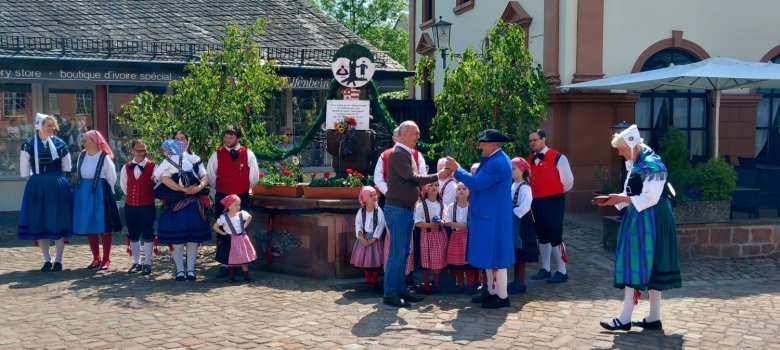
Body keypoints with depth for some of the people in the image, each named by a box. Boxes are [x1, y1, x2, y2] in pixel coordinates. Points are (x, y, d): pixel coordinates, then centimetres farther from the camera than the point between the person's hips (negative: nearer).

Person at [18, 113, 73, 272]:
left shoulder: (60, 144, 3)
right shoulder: (29, 145, 0)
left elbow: (66, 166, 12)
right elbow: (24, 169, 6)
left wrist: (58, 180, 7)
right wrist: (34, 181, 3)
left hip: (58, 187, 0)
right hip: (36, 187, 0)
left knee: (59, 221, 2)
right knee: (39, 222, 4)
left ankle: (58, 260, 10)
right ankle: (47, 260, 14)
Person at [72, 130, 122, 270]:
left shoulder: (104, 157, -11)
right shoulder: (82, 156, 6)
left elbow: (112, 178, -3)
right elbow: (79, 175, 16)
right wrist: (85, 188, 15)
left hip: (100, 194, -6)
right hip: (83, 194, 6)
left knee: (104, 227, 0)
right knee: (88, 226, 8)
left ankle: (106, 259, 8)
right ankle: (96, 258, 18)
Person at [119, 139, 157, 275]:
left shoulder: (152, 166, -5)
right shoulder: (126, 167, 6)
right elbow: (123, 184, 18)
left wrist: (151, 195, 2)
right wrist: (131, 194, 15)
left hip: (147, 206, -4)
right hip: (130, 206, 4)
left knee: (147, 235, 2)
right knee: (133, 235, 10)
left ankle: (147, 264, 9)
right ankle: (136, 263, 21)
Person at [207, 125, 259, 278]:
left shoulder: (248, 154, -1)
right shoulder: (216, 156, 1)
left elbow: (253, 178, 4)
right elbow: (211, 178, 9)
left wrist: (244, 189, 9)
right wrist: (221, 190, 13)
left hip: (242, 198, 0)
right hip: (222, 198, 0)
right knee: (223, 232, -1)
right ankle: (224, 264, 2)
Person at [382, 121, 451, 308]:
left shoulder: (407, 153, 15)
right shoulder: (398, 154, -15)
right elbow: (412, 178, -21)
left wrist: (424, 186, 1)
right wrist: (437, 176, -17)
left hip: (407, 209, 10)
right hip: (397, 209, -10)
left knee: (404, 252, 13)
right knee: (397, 253, -7)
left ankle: (400, 289, 21)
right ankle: (389, 294, -1)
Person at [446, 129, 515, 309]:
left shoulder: (498, 162, -21)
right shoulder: (493, 159, 13)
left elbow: (477, 183, -22)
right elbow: (480, 181, 17)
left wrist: (457, 169, -15)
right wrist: (458, 170, 11)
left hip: (493, 218, -11)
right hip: (488, 216, 11)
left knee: (495, 256, -3)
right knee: (489, 256, 16)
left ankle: (502, 297, 5)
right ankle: (492, 292, 25)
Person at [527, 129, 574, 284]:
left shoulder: (557, 157, -12)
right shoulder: (530, 160, 8)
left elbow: (568, 180, -6)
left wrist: (558, 192, 6)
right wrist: (536, 193, 16)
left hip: (553, 201, -7)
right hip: (537, 201, 7)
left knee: (555, 236, -6)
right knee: (542, 236, 14)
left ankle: (562, 272, 4)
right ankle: (545, 269, 24)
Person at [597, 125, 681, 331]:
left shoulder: (652, 165, -17)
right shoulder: (635, 164, 12)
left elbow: (650, 198, -22)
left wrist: (621, 198, -18)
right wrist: (615, 200, 1)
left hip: (648, 223, -10)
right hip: (639, 221, 10)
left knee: (636, 266, -7)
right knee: (650, 268, 11)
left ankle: (625, 319, -2)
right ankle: (654, 318, 17)